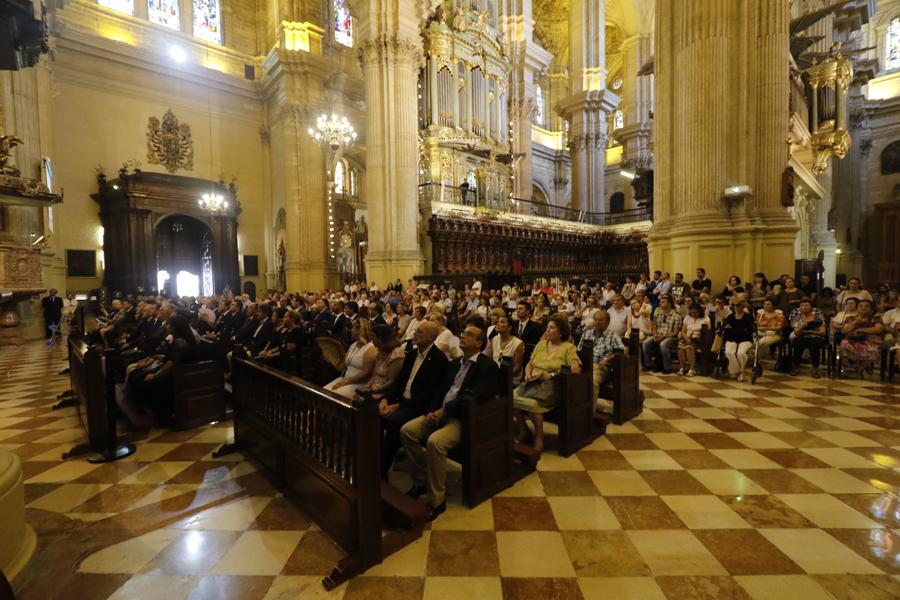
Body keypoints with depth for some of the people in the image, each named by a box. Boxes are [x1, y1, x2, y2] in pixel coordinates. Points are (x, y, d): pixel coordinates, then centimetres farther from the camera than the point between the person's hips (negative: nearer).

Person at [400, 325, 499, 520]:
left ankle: (437, 499, -11)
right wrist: (432, 411, -4)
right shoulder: (455, 363, 18)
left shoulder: (487, 366, -7)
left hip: (463, 419, -8)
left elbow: (473, 395, -20)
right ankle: (420, 481, 9)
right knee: (407, 430, -9)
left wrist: (444, 410, -21)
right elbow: (441, 390, 15)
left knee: (434, 442, -31)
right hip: (441, 413, 8)